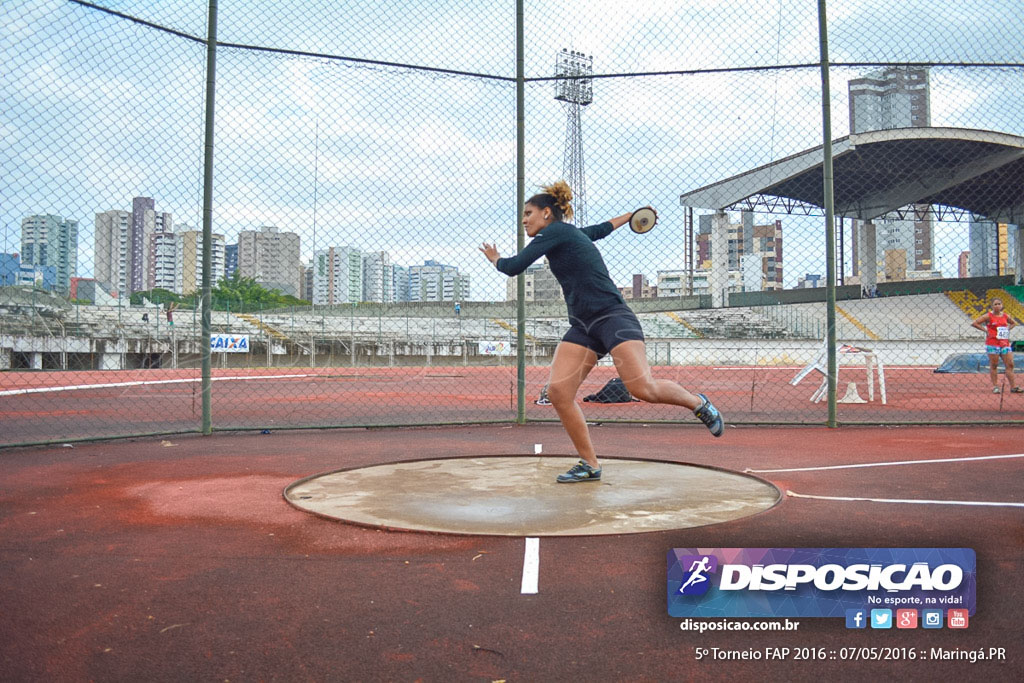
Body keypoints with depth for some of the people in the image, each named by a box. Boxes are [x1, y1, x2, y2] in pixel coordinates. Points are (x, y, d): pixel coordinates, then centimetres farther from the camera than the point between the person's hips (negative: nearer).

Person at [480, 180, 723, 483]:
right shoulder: (568, 234, 22)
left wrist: (495, 259, 14)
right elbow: (602, 228, 39)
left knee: (644, 389, -20)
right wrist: (629, 216, 58)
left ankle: (698, 403, 11)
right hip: (582, 327, 9)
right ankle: (590, 465, 2)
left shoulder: (557, 231, -5)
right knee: (558, 391, -8)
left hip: (612, 318, -9)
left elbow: (514, 267, -9)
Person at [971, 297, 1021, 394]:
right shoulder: (988, 316, -5)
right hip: (993, 344, -5)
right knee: (994, 365, 0)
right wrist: (985, 330, -12)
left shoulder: (1005, 316, 9)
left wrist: (1008, 330, 10)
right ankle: (995, 386, 7)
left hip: (1005, 343, 5)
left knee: (1010, 365, 1)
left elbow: (1013, 323, 29)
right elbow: (974, 323, -10)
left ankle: (1013, 387, 4)